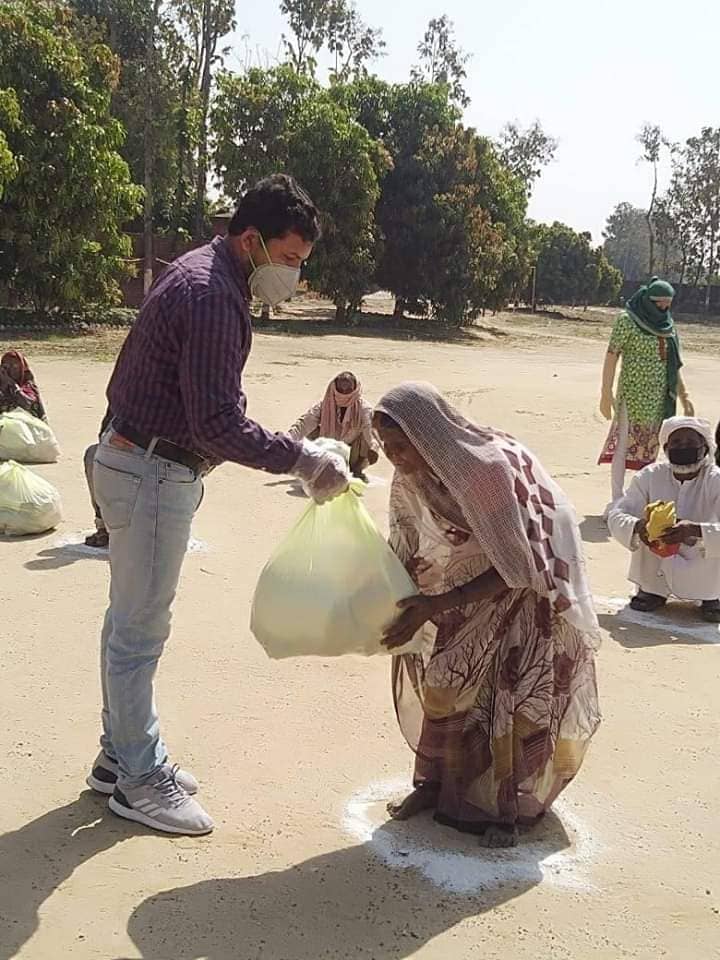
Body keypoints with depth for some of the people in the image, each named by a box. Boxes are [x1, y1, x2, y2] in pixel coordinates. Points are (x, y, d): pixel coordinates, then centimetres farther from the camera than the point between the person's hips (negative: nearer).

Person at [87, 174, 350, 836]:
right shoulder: (213, 297, -21)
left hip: (141, 463, 11)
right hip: (152, 475, -11)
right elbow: (218, 425, -26)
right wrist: (301, 459, -21)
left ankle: (123, 754, 30)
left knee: (133, 620, 17)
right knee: (140, 627, 1)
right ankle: (136, 779, 14)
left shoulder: (203, 274, 12)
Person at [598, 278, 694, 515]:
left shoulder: (668, 325, 11)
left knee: (651, 447, 9)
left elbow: (673, 363, 17)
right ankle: (617, 501, 0)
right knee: (624, 444, -5)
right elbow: (612, 356, -9)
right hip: (632, 394, -5)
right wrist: (606, 394, -15)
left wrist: (684, 395, 14)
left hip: (661, 397, 5)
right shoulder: (627, 320, -6)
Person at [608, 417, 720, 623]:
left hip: (703, 575, -2)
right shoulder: (651, 476, -8)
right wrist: (637, 527, -35)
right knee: (648, 526, -22)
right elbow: (616, 516, -13)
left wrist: (696, 531, -46)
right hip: (658, 568, 2)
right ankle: (653, 590, 1)